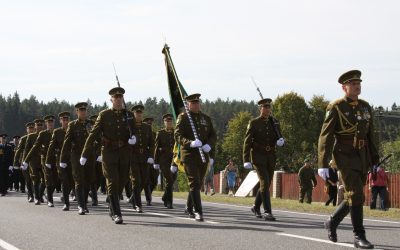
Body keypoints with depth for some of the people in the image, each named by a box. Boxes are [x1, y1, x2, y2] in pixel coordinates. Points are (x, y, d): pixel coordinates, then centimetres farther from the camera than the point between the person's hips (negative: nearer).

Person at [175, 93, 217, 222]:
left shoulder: (206, 118, 13)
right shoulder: (183, 118, -2)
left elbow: (213, 135, 13)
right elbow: (178, 136, -11)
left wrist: (209, 145, -9)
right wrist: (190, 143, -27)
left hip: (203, 156, 6)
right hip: (189, 156, -5)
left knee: (198, 184, 14)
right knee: (194, 183, -13)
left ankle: (189, 208, 32)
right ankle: (198, 212, -15)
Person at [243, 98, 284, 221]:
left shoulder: (274, 123, 9)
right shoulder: (254, 123, -4)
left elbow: (278, 137, 17)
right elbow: (247, 142, -7)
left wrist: (281, 140, -10)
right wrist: (246, 160, -15)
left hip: (270, 157, 5)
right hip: (258, 156, -5)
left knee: (266, 183, 11)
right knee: (264, 183, -16)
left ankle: (256, 207, 32)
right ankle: (267, 212, -18)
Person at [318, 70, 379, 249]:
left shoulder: (365, 107, 10)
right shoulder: (336, 108, -8)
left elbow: (370, 136, 16)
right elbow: (325, 137, -10)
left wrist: (375, 162, 13)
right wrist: (323, 165, -16)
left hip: (362, 158, 6)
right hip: (344, 156, -6)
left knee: (354, 196, 11)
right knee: (356, 195, -16)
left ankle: (332, 222, 34)